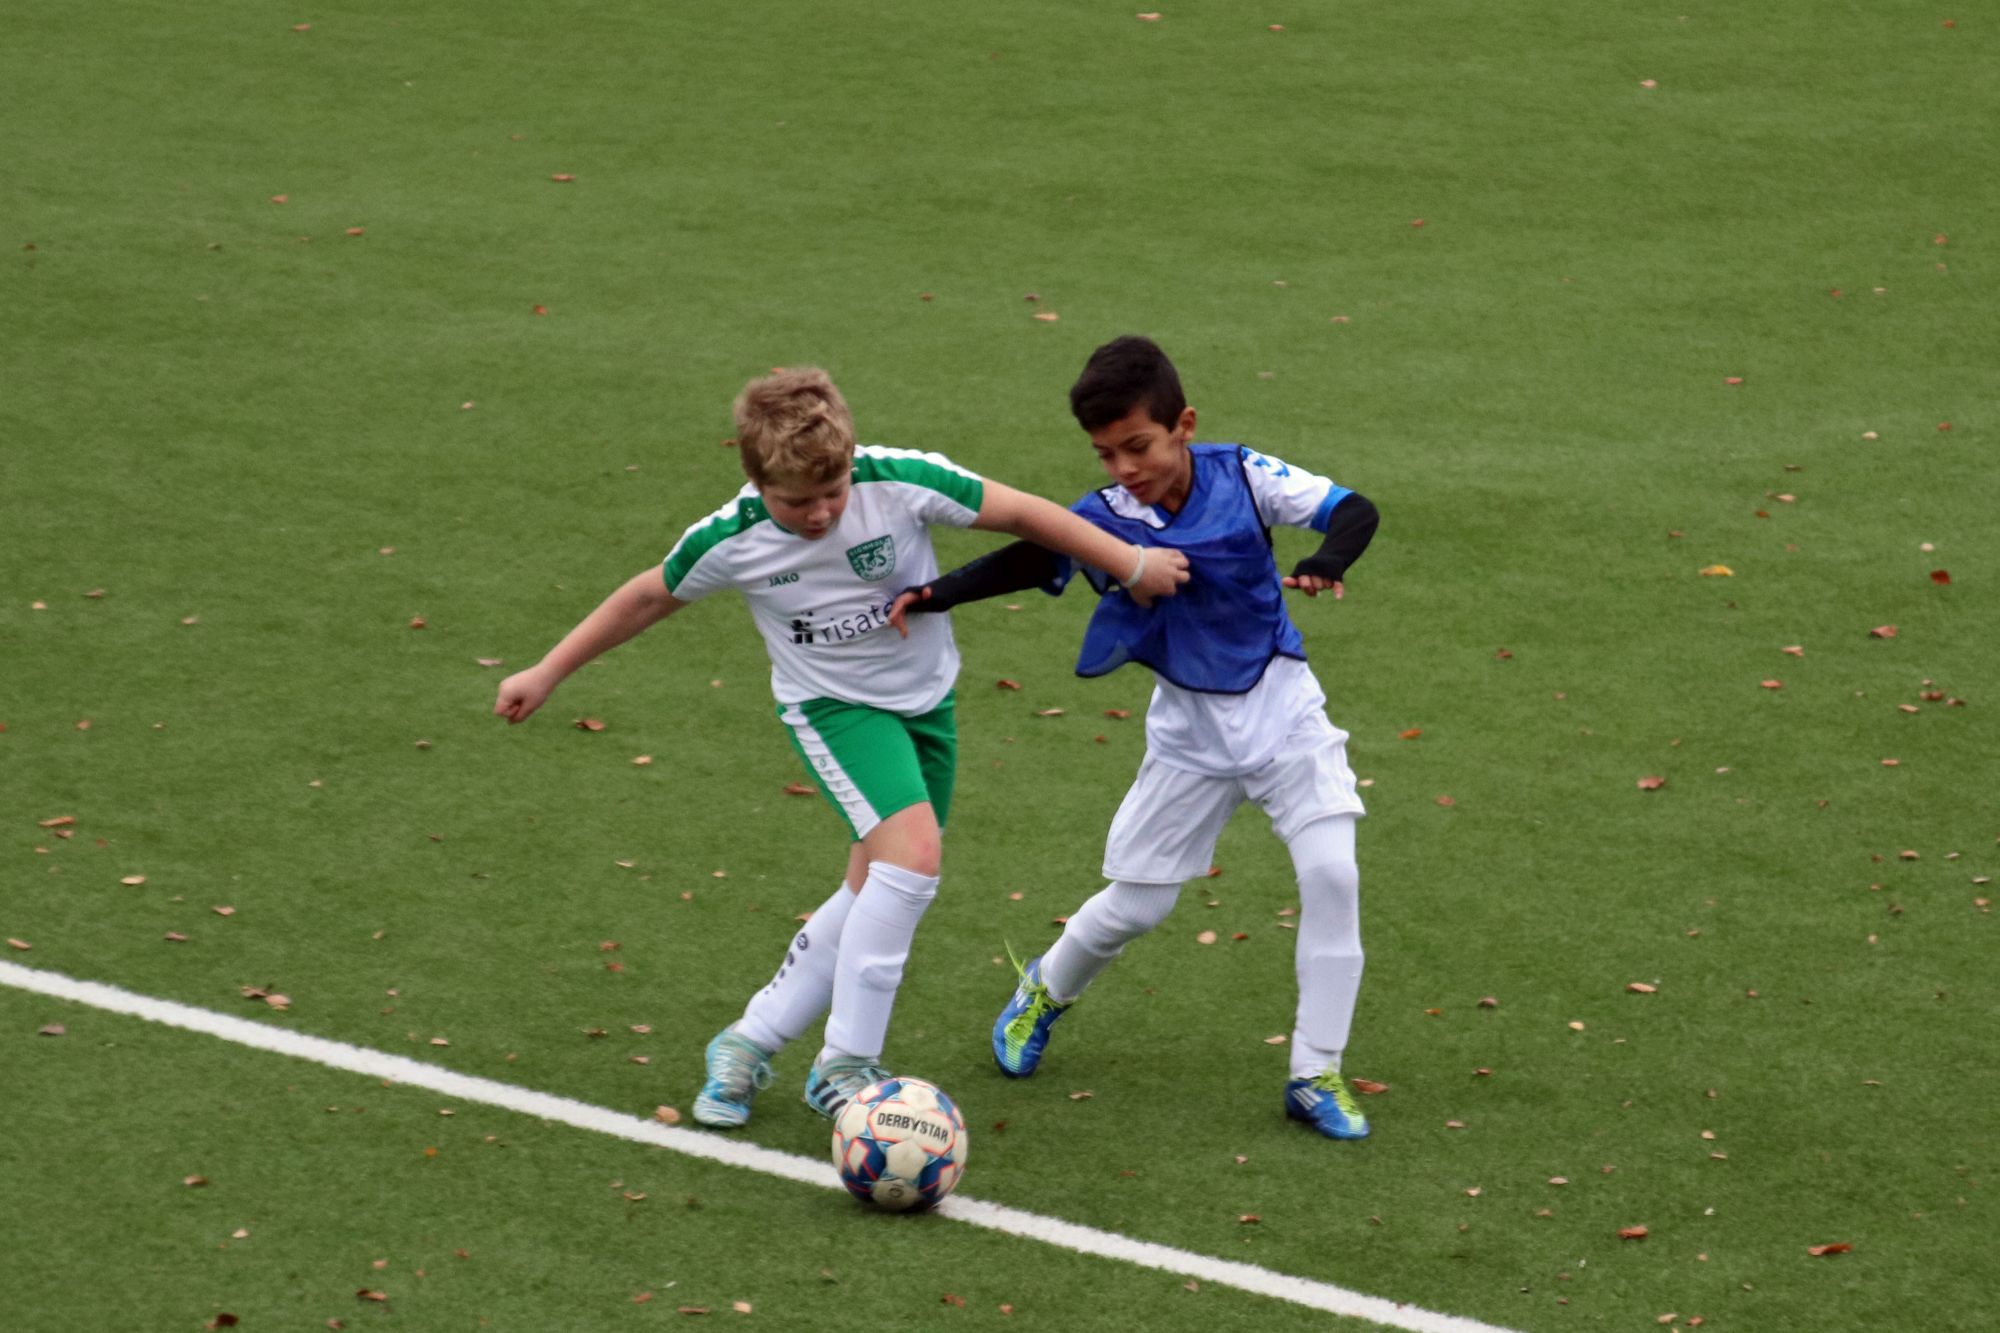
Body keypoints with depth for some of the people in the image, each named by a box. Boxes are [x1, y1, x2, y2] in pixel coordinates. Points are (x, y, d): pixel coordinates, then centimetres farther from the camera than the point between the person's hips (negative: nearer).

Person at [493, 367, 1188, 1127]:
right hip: (831, 705, -3)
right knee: (913, 848, -25)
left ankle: (750, 1042, 22)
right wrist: (544, 676, 3)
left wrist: (1134, 567, -6)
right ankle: (846, 1066, -17)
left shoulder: (899, 483, -25)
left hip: (925, 696, 3)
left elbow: (1022, 515, -14)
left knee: (875, 890, 7)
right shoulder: (730, 542, -21)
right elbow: (649, 598, -3)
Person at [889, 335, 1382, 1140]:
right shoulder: (1105, 520, -14)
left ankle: (1316, 1074, -6)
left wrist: (1326, 562, -38)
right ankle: (1047, 990, 41)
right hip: (1191, 729, 1)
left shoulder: (1243, 477, -15)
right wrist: (932, 595, -26)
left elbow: (1355, 510, -16)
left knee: (1332, 874, -17)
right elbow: (1026, 562, -12)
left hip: (1281, 708, -1)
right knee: (1134, 905, 7)